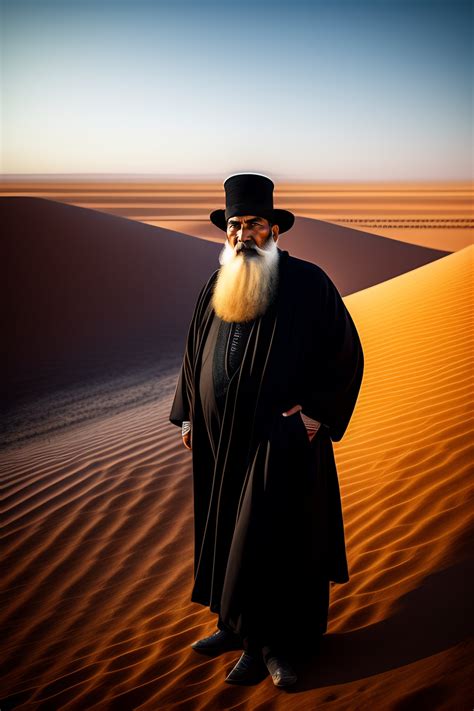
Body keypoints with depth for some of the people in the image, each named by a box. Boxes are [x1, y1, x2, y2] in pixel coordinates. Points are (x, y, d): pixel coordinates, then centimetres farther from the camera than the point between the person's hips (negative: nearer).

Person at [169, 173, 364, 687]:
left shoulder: (307, 283, -9)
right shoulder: (215, 288, 8)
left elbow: (346, 353, -7)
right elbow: (194, 352, 17)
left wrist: (316, 413, -12)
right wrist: (187, 415, 13)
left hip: (280, 438, -6)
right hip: (221, 439, 6)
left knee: (269, 538, 0)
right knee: (225, 529, 14)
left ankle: (268, 642, 16)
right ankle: (239, 624, 31)